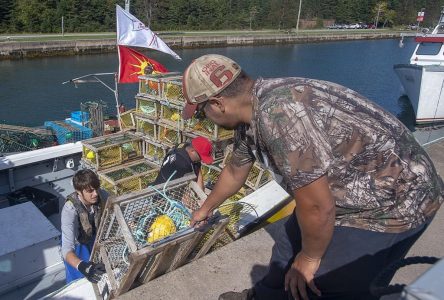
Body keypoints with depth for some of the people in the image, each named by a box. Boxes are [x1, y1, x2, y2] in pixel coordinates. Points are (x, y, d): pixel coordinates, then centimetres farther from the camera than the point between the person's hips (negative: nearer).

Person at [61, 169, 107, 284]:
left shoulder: (101, 196, -29)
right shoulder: (70, 209, -40)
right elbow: (67, 249, -47)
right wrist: (82, 266, -65)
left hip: (95, 238, 4)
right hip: (77, 245, -4)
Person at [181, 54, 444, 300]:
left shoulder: (278, 113, -33)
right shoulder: (250, 117, -1)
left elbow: (318, 208, -27)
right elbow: (235, 172, 17)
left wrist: (309, 259, -8)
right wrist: (207, 208, 32)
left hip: (392, 203, -9)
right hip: (350, 193, 9)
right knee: (288, 253, 18)